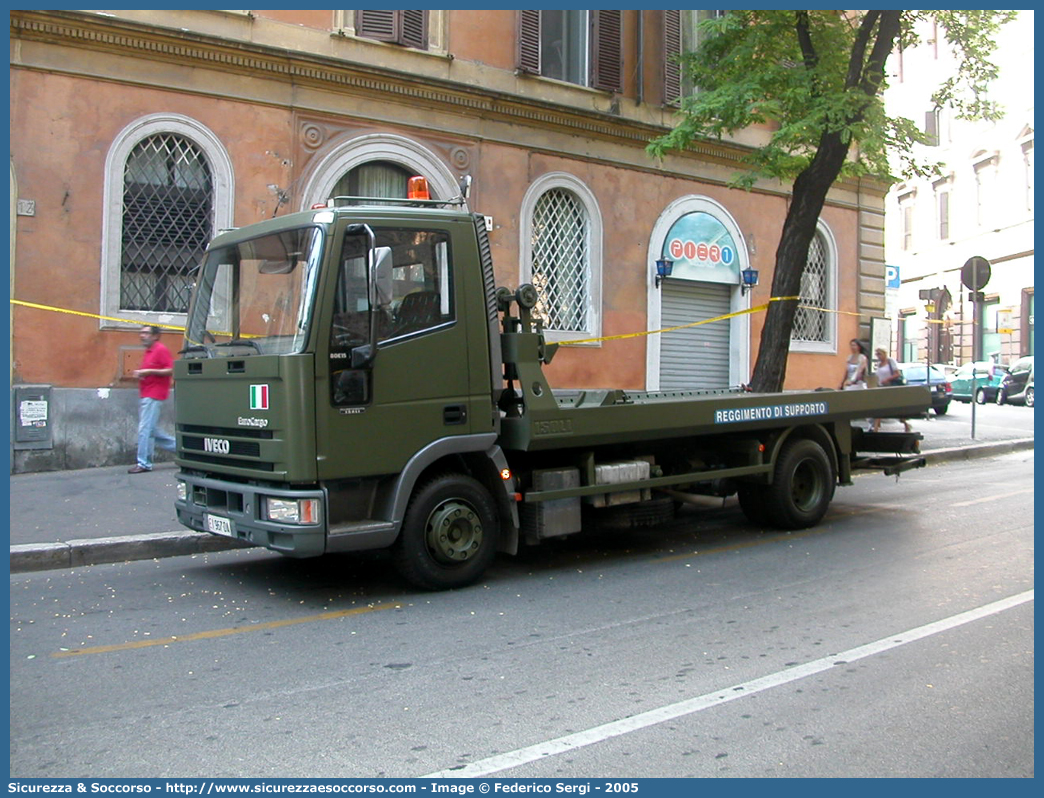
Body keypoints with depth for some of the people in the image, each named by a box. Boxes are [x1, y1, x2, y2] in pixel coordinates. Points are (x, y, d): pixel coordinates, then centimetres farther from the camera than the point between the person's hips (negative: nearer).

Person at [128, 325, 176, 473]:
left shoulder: (161, 350, -9)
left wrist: (149, 371, -19)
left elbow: (171, 370, -16)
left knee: (145, 429, -9)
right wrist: (139, 374, 7)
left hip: (153, 396, -10)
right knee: (152, 430, 11)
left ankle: (144, 463, -5)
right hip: (145, 395, 10)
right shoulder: (148, 351, 18)